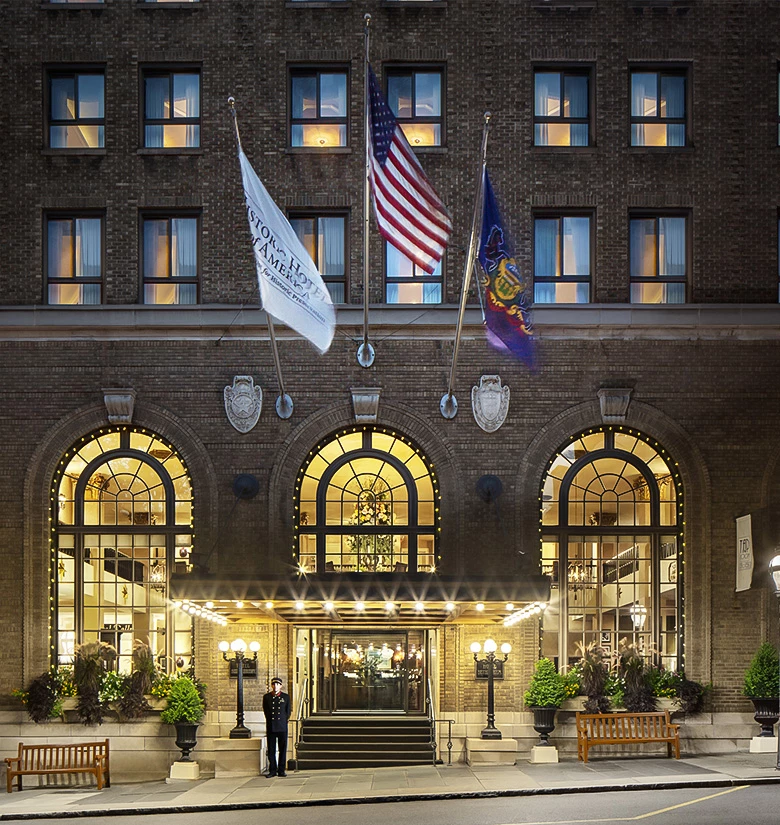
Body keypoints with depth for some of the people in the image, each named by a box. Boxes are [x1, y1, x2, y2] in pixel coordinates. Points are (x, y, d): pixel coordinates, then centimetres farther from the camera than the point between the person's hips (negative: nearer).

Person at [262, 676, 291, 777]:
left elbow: (288, 712, 13)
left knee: (282, 749, 1)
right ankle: (272, 770, 8)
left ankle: (281, 770, 7)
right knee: (271, 750, 1)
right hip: (271, 727, 0)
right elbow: (266, 711, 11)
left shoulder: (286, 697, 6)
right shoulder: (266, 697, 7)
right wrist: (271, 721, 9)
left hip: (282, 727, 0)